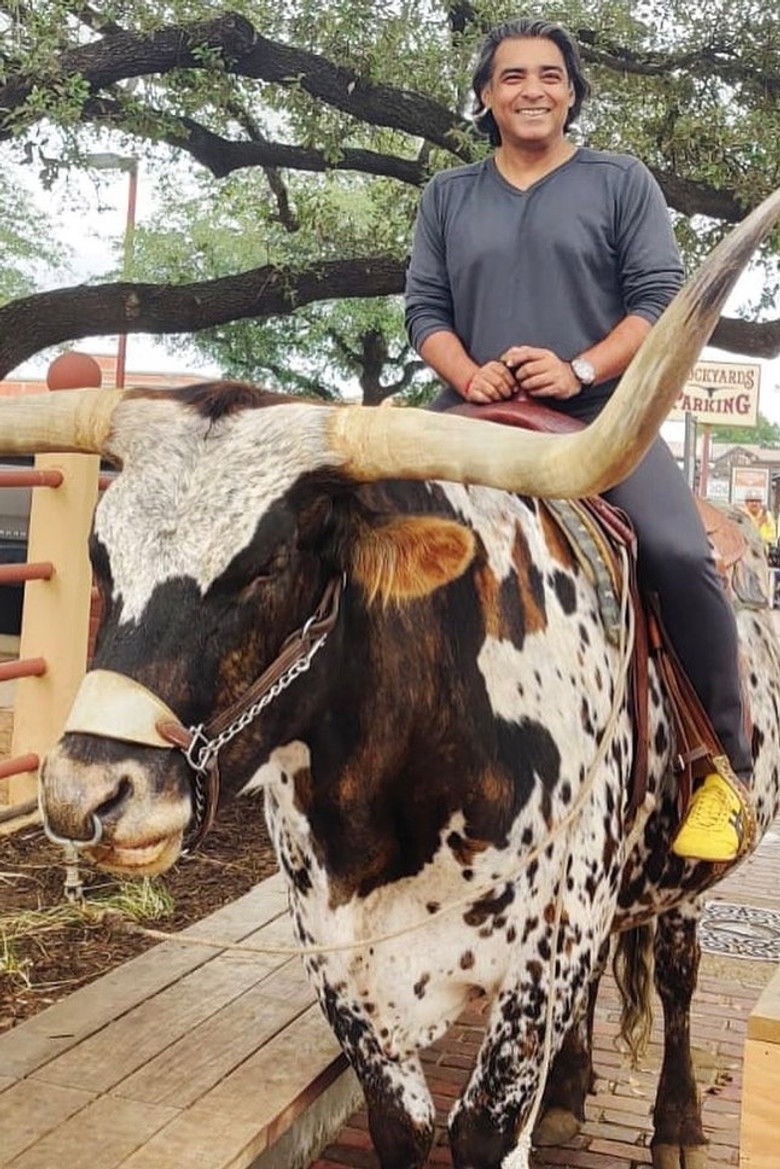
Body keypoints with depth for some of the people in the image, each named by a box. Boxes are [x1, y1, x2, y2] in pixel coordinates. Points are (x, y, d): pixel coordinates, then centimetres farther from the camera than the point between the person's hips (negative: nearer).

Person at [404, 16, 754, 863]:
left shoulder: (622, 182, 10)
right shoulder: (447, 196, 17)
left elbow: (660, 298, 1)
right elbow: (424, 309, 11)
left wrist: (581, 369, -15)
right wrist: (468, 375, -10)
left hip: (601, 416, -3)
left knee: (679, 553, -25)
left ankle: (728, 765, -9)